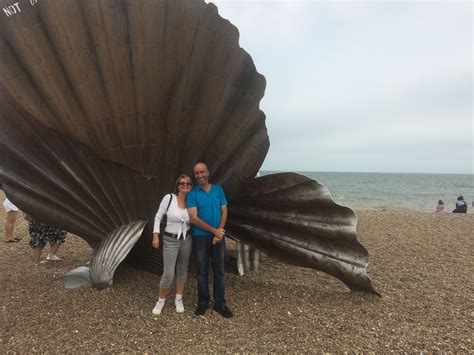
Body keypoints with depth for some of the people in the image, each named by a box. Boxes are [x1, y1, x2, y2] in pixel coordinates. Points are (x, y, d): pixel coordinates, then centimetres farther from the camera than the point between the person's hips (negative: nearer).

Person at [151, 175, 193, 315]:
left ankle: (178, 299, 31)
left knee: (183, 270, 14)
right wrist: (155, 235, -11)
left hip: (187, 239, 4)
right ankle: (161, 301, 22)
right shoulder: (169, 198, -12)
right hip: (170, 240, -3)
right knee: (168, 273, -3)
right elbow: (158, 217, -5)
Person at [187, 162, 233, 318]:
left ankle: (220, 304, 20)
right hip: (200, 237, -2)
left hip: (218, 237, 2)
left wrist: (219, 232, -10)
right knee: (202, 271, 10)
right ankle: (203, 302, 25)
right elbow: (194, 218, -14)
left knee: (219, 271, 8)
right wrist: (214, 230, -14)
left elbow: (224, 212, 2)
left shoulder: (218, 190, 3)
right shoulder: (192, 194, -6)